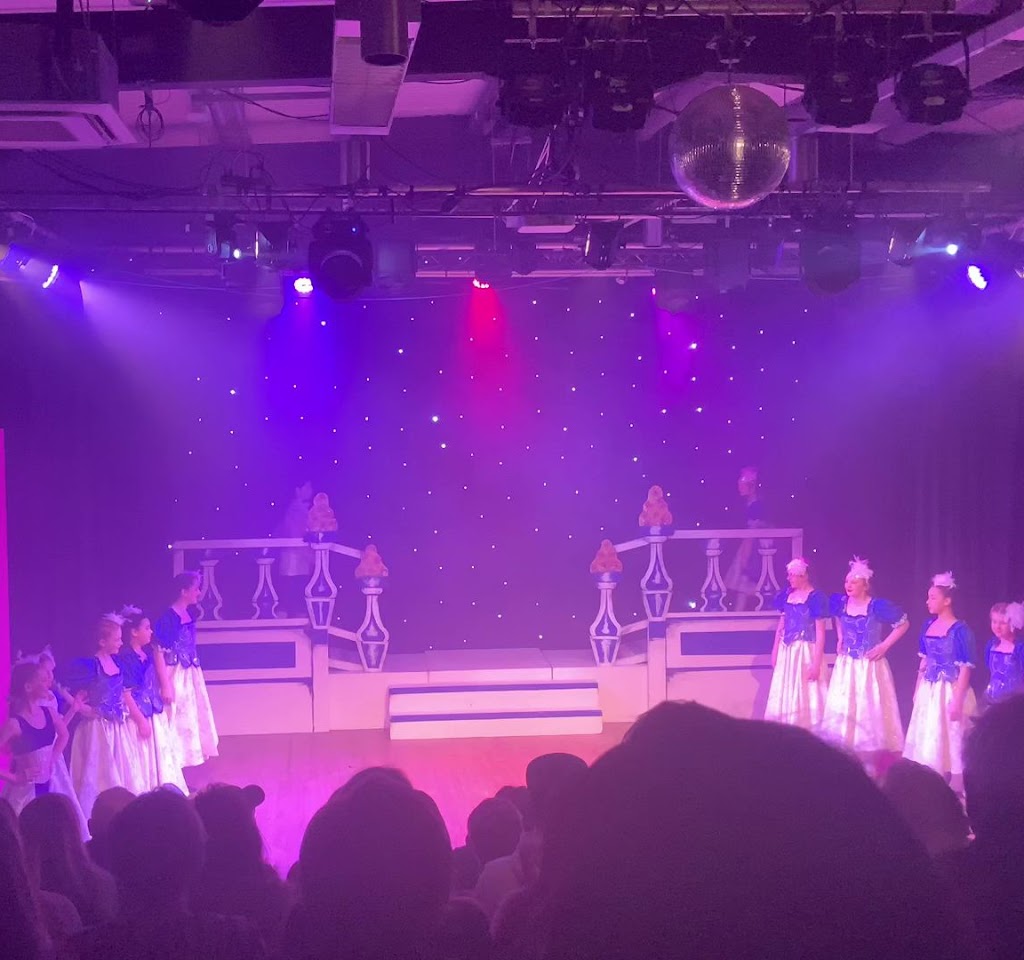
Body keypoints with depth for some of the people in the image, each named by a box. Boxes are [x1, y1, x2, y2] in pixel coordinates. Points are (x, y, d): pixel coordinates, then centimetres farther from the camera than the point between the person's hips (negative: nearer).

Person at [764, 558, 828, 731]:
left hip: (806, 651, -7)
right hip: (786, 650, 7)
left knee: (804, 696, -1)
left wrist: (816, 662, -17)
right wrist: (775, 650, 13)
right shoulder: (787, 594, 7)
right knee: (784, 696, 10)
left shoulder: (815, 597, -12)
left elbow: (820, 631, -13)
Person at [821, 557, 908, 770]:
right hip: (846, 666, 5)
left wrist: (885, 645, -10)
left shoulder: (877, 606, -15)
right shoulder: (841, 603, 0)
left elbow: (903, 624, -7)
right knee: (841, 712, 7)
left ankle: (870, 764, 7)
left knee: (869, 712, 0)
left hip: (870, 667, -5)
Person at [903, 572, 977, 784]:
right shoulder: (928, 626, 7)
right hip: (928, 691, 7)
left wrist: (958, 701, -18)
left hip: (949, 692, -7)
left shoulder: (959, 630, -14)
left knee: (949, 739, 0)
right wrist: (918, 690, 15)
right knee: (925, 738, 10)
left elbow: (965, 669, -15)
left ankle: (952, 789, 10)